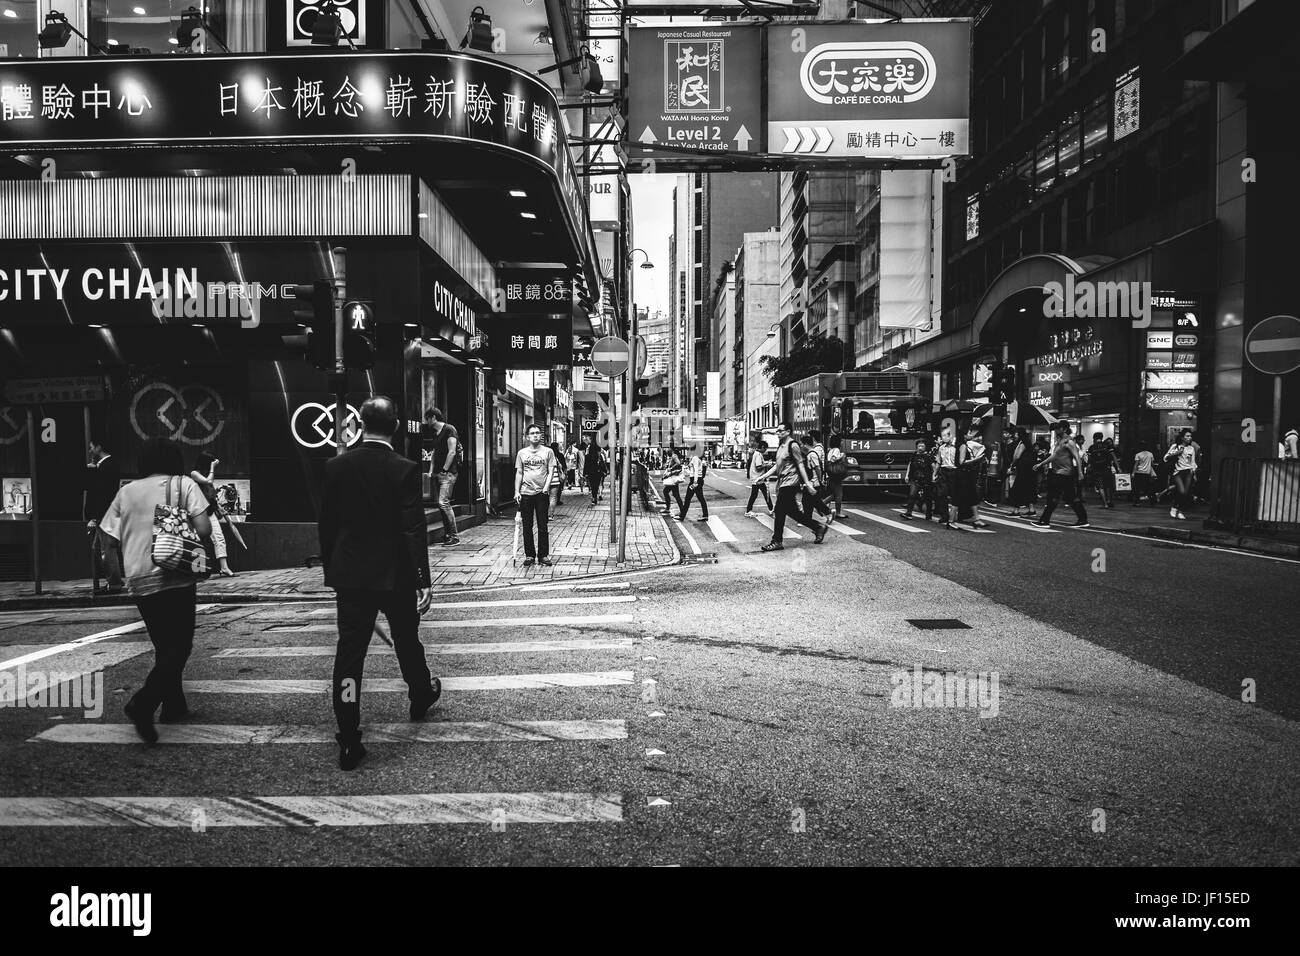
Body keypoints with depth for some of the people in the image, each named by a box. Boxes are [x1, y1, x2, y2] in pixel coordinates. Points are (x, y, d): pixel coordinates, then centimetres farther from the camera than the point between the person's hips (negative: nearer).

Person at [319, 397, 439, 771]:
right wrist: (423, 581, -10)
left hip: (349, 575, 2)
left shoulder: (336, 466, -3)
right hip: (395, 575, -2)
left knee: (349, 653, 2)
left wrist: (330, 569, 15)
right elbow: (414, 530, -15)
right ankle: (421, 696, 44)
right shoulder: (404, 470, -13)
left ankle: (349, 742, 3)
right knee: (406, 642, 20)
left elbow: (326, 524, 3)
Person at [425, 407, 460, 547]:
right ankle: (447, 535, 13)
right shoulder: (435, 433, 19)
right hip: (437, 474, 9)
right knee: (441, 504, 7)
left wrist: (444, 470, -14)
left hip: (448, 473, -9)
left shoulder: (449, 430, -7)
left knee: (443, 502, -15)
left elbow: (452, 452, -14)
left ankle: (454, 536, -11)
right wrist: (431, 470, 10)